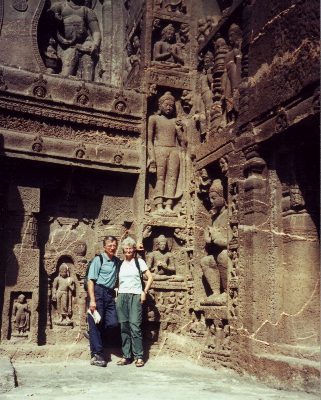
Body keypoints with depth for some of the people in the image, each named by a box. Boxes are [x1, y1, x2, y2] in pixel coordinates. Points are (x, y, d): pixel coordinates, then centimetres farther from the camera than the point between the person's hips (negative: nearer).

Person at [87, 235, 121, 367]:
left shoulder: (117, 261, 14)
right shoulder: (98, 260, -3)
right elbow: (91, 280, -9)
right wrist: (92, 300, -17)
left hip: (110, 294, 6)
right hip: (98, 292, -6)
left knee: (113, 323, -2)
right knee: (96, 324, -2)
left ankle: (93, 333, 24)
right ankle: (97, 355, 4)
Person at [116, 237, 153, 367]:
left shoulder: (139, 262, 5)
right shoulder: (120, 264, 14)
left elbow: (150, 277, 4)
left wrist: (144, 292, -3)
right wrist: (117, 293, 8)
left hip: (135, 296, -3)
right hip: (121, 296, 3)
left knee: (135, 326, -11)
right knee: (124, 327, 2)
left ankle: (139, 356, -4)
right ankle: (126, 355, 9)